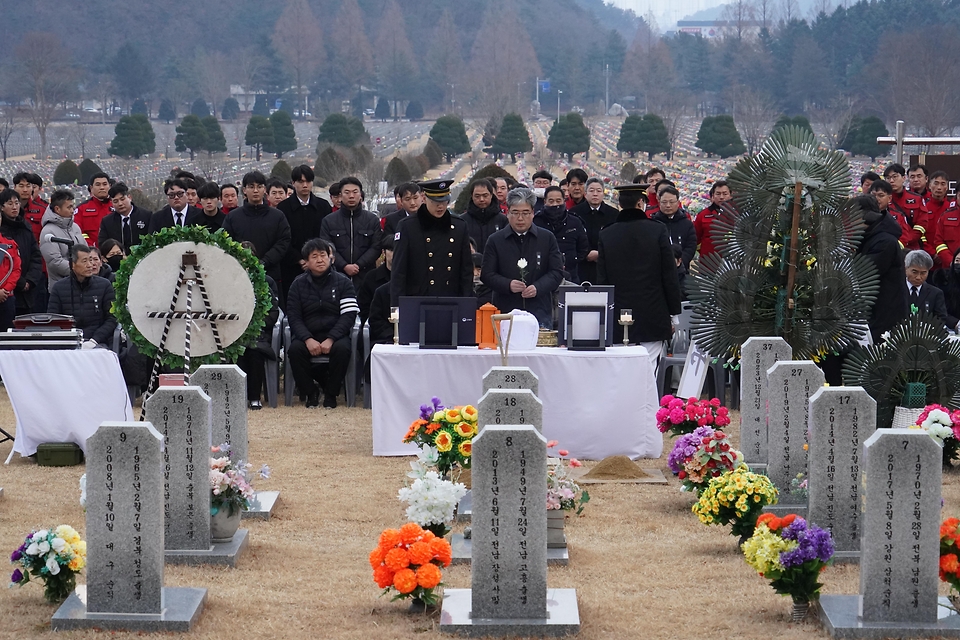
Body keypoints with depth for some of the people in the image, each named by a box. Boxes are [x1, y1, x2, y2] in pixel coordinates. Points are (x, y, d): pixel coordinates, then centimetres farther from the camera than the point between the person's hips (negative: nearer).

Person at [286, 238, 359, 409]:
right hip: (307, 335, 1)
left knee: (342, 349, -33)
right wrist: (308, 339, -18)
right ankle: (310, 392, -11)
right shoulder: (298, 284, 8)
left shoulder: (343, 282, 4)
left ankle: (331, 393, -13)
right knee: (295, 350, -30)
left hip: (335, 335, -1)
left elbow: (348, 315, -5)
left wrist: (330, 339, -19)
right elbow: (294, 316, 1)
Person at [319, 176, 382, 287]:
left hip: (365, 278, 0)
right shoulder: (328, 221, 7)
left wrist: (358, 265, -10)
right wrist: (344, 266, -14)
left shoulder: (373, 220, 8)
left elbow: (376, 247, 1)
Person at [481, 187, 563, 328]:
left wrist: (538, 288, -12)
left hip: (540, 312, 0)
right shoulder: (496, 241, 8)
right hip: (505, 312, 0)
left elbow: (557, 272, 6)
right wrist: (508, 285, -13)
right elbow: (486, 274, 5)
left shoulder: (547, 238, 9)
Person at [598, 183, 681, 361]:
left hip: (618, 318, 2)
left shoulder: (606, 235, 2)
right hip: (653, 317, -2)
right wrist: (673, 313, 5)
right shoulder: (658, 230, -4)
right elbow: (670, 275, -2)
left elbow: (602, 278, 6)